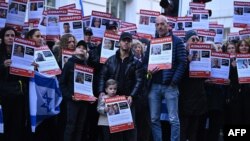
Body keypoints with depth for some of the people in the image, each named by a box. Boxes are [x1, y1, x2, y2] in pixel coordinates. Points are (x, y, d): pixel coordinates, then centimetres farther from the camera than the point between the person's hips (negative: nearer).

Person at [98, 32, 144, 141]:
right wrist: (101, 91, -8)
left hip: (127, 99, -2)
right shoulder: (111, 60, 10)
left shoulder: (136, 62, 4)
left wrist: (132, 96, -18)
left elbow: (139, 81, -4)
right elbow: (102, 76, 7)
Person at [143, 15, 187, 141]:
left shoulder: (177, 41, 2)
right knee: (154, 119, 6)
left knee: (173, 119, -3)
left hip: (169, 85, -4)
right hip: (154, 85, 4)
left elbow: (182, 62, -5)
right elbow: (145, 61, 14)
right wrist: (148, 70, -8)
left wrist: (174, 81, -13)